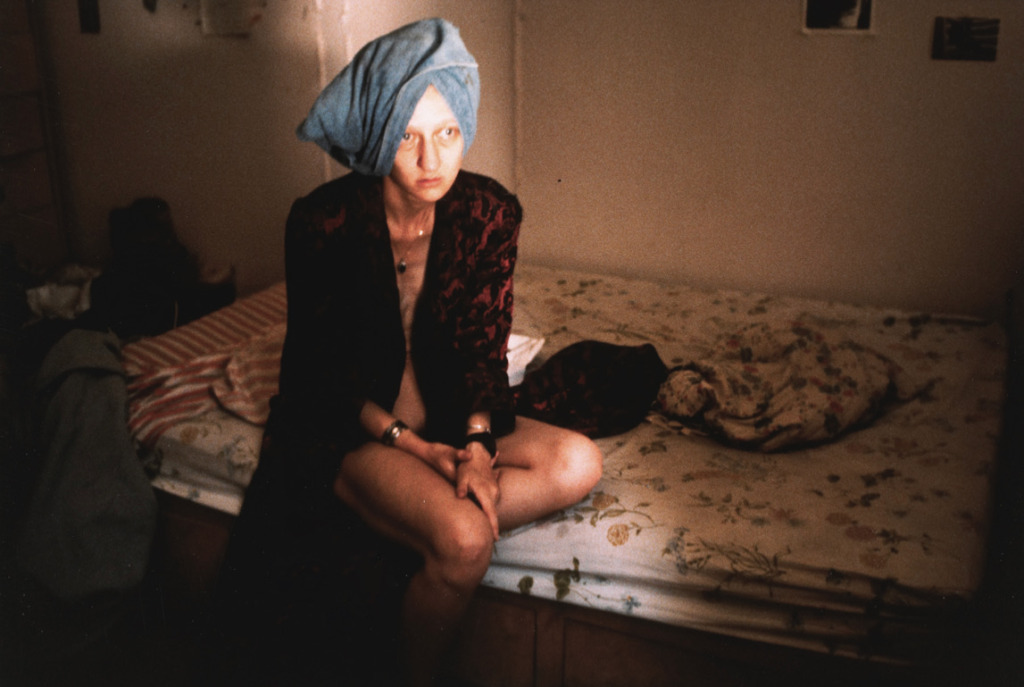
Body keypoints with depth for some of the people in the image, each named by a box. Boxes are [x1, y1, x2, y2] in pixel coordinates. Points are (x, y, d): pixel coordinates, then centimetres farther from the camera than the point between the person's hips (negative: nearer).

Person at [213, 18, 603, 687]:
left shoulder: (490, 212, -9)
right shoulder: (324, 222, -18)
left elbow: (484, 347, -3)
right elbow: (322, 370, -11)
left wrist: (475, 443, -20)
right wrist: (413, 447, -19)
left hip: (450, 417, 5)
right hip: (352, 425, -5)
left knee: (578, 464, -19)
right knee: (465, 542, -29)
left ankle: (372, 538, -16)